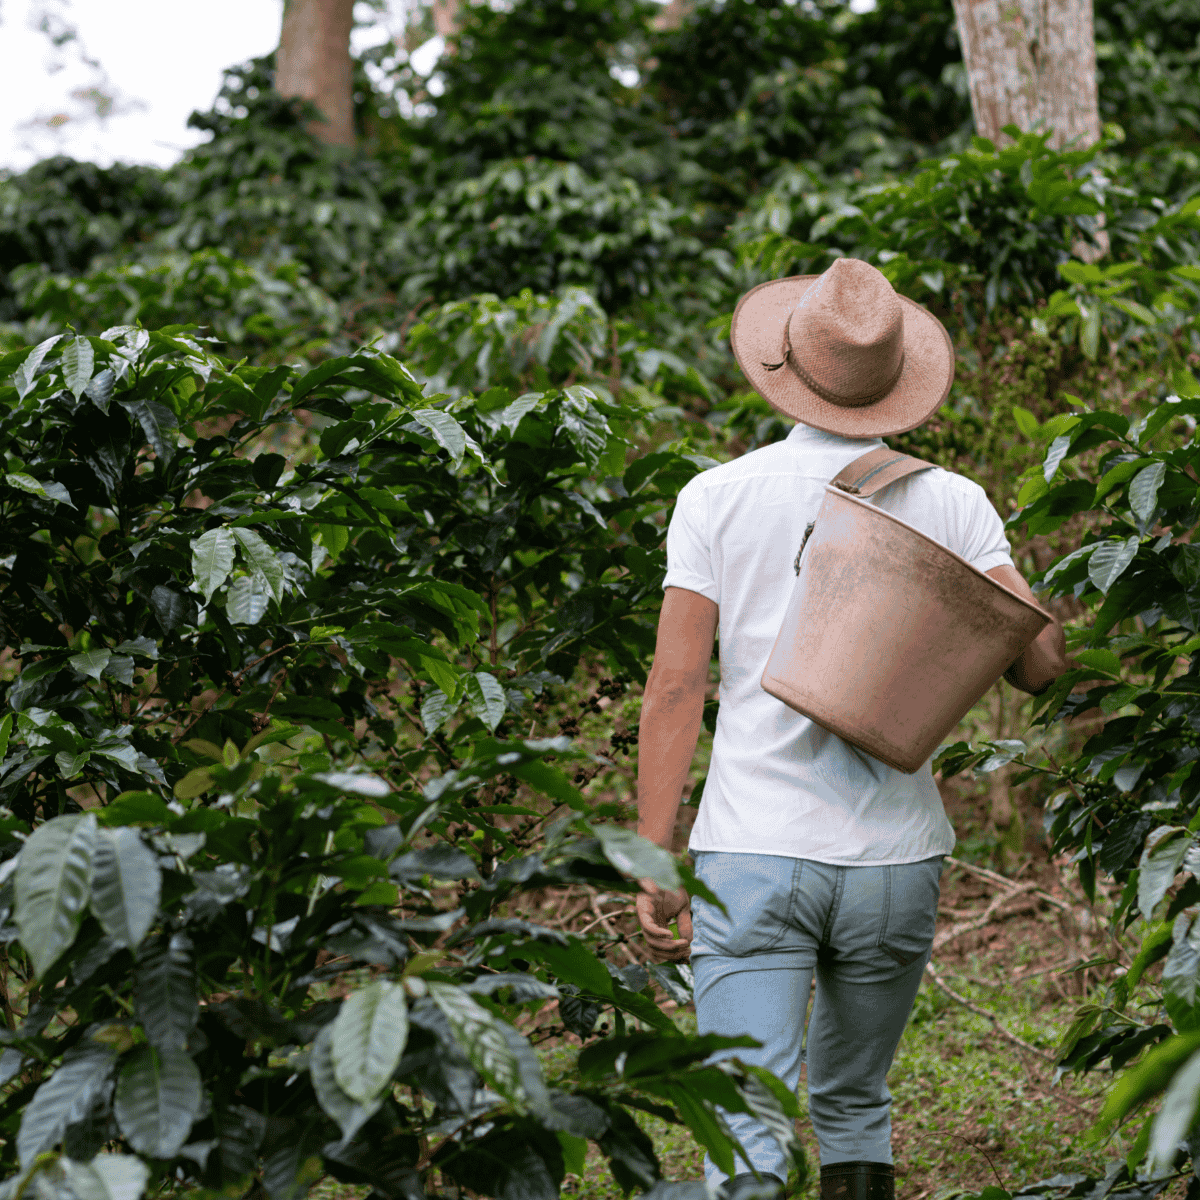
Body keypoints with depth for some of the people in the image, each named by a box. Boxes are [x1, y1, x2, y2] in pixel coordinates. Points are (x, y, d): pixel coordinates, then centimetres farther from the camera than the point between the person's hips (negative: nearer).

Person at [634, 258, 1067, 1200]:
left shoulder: (718, 498, -2)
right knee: (855, 1105, 23)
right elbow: (1041, 663, -4)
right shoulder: (951, 503, 1)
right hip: (896, 858, 2)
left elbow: (675, 686, -4)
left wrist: (654, 865, -1)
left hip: (753, 853, -2)